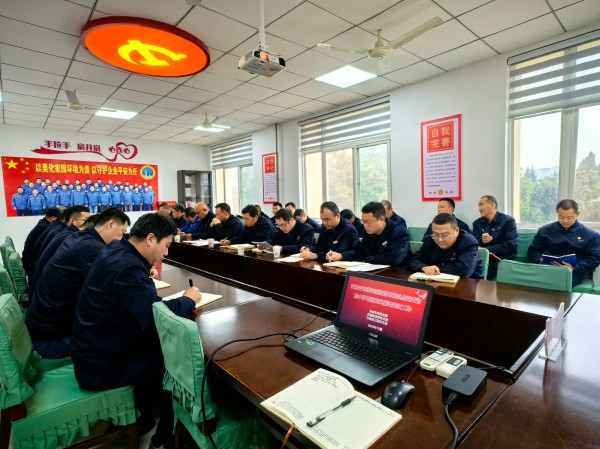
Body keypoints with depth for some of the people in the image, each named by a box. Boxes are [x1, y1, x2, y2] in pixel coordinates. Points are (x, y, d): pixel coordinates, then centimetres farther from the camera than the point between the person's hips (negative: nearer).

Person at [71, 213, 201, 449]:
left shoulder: (115, 249, 0)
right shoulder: (127, 267, -29)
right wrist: (189, 299, -19)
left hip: (94, 348, 9)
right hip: (100, 366, -9)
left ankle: (145, 416, 27)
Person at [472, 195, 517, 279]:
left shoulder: (508, 221, 1)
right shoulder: (477, 223, 13)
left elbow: (510, 245, -10)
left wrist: (485, 250, -18)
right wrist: (482, 241, -17)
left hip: (503, 260, -4)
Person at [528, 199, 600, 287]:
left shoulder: (591, 235, 12)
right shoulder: (544, 230, 15)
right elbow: (533, 250, 14)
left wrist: (574, 269, -14)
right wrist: (540, 260, -9)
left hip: (576, 272, -1)